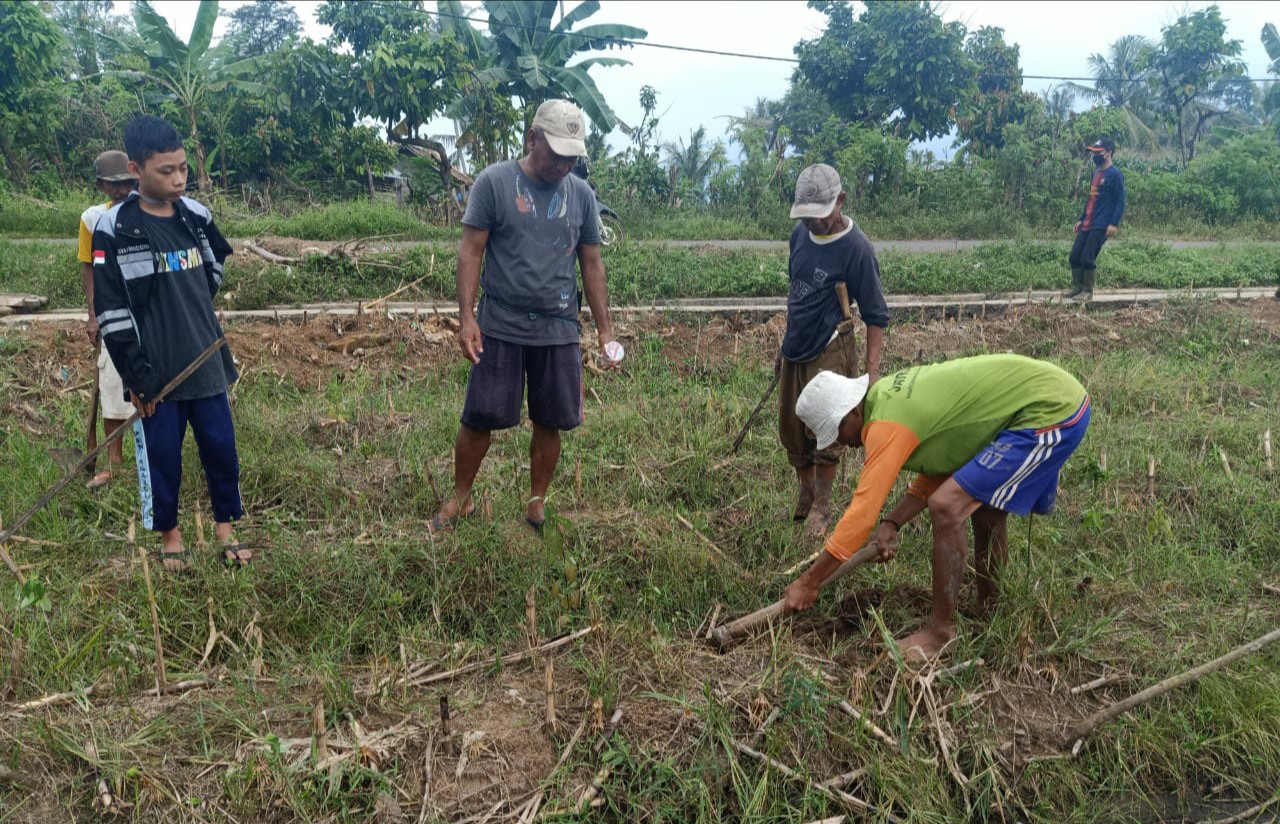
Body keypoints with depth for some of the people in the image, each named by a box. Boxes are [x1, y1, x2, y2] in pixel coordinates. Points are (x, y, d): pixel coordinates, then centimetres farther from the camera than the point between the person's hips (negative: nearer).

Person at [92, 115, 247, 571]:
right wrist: (137, 376, -12)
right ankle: (170, 536, 26)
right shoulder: (114, 229, -10)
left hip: (206, 365, 4)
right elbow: (111, 313, -11)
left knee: (222, 450, 9)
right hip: (156, 374, -4)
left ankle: (225, 531, 25)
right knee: (161, 458, 8)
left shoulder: (197, 217, 4)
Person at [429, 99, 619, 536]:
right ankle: (460, 499, 24)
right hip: (500, 327, -3)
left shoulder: (582, 194, 6)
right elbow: (471, 251, -5)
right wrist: (466, 317, -13)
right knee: (478, 419, 4)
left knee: (550, 423, 9)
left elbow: (592, 265, 10)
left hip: (559, 332, 3)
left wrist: (604, 330, 7)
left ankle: (537, 503, 27)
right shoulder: (494, 181, -4)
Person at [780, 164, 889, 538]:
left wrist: (872, 369, -16)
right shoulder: (800, 234, 4)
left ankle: (821, 506, 14)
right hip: (795, 350, 7)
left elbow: (875, 315, -11)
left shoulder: (857, 248, -16)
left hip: (830, 352, -7)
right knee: (791, 430, 14)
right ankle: (804, 493, 33)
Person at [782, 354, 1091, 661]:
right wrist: (891, 523, 6)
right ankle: (987, 609, 38)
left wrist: (808, 583, -13)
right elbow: (941, 466, 15)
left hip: (1052, 411, -10)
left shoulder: (887, 425, -19)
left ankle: (940, 632, -3)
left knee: (947, 507, -15)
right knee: (985, 505, 24)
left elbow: (862, 512, -19)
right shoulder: (890, 395, 9)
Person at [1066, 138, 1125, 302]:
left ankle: (1088, 292, 3)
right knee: (1074, 256, 5)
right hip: (1086, 225, 8)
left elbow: (1120, 201, -12)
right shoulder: (1096, 173, 16)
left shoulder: (1115, 174, -9)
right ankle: (1077, 287, 16)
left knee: (1087, 258, -9)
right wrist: (1081, 219, 21)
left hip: (1100, 226, -8)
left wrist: (1113, 223, -20)